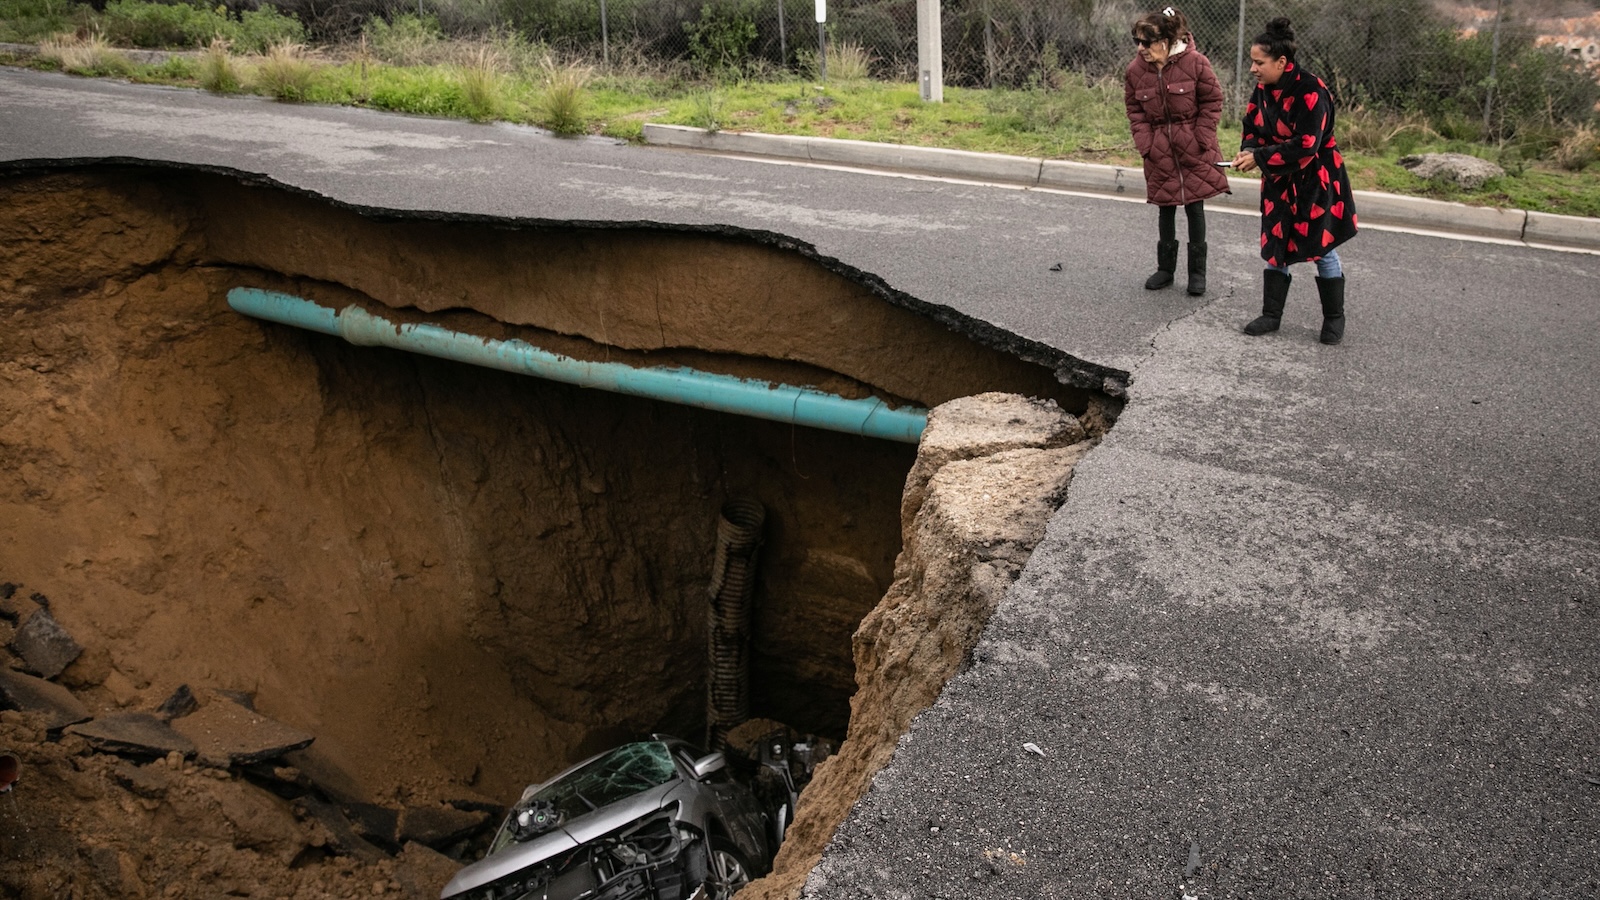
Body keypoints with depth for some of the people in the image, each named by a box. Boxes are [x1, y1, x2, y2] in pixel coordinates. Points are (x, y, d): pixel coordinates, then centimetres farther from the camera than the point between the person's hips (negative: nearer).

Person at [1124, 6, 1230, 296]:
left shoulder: (1195, 63, -14)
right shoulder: (1135, 70, -5)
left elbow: (1212, 103, -6)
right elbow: (1135, 111, 4)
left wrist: (1201, 141, -10)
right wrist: (1146, 145, -6)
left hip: (1194, 151, -3)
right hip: (1160, 152, 3)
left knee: (1194, 207, 4)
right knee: (1165, 208, 11)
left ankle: (1197, 271, 14)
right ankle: (1165, 268, 23)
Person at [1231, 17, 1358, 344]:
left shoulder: (1311, 91, -25)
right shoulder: (1264, 89, -2)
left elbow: (1305, 146, -28)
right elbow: (1253, 126, 8)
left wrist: (1259, 158, -25)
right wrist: (1249, 151, -14)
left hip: (1316, 181, -6)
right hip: (1279, 181, 7)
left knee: (1322, 250, 4)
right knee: (1274, 246, 9)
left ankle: (1334, 318, 18)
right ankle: (1271, 314, 20)